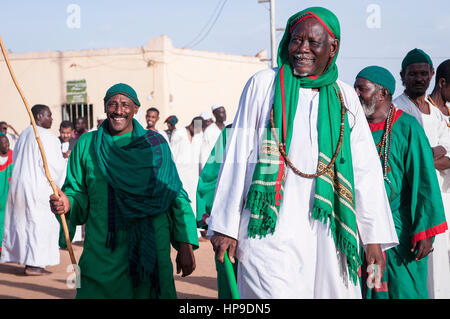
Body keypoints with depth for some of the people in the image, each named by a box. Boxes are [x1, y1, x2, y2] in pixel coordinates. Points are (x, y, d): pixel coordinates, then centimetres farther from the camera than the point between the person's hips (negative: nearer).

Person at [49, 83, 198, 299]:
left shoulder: (155, 144, 4)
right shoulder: (86, 145, 6)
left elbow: (175, 196, 4)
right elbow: (79, 196, 8)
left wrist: (185, 245, -3)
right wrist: (66, 204, -15)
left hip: (151, 252, 0)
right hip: (101, 254, 0)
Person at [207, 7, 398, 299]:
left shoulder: (345, 98, 12)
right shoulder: (264, 85, 6)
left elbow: (365, 169, 11)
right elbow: (238, 156, 5)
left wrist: (375, 237, 5)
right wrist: (225, 226, 1)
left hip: (326, 234, 3)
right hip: (271, 229, -2)